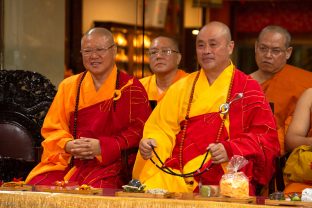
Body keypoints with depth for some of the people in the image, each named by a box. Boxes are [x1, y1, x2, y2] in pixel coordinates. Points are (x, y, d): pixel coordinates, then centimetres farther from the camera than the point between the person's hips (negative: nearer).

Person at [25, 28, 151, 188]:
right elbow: (52, 128, 14)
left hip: (109, 164, -3)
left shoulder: (131, 88, 6)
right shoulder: (68, 86, 17)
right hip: (65, 162, 3)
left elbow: (139, 131, -2)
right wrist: (68, 145, -9)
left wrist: (102, 147, -15)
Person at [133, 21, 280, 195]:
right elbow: (162, 127, 17)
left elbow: (267, 139, 1)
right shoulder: (181, 87, 19)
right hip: (179, 176, 3)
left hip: (226, 178, -3)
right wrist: (150, 142, -6)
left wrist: (230, 150, -15)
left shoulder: (248, 89, 8)